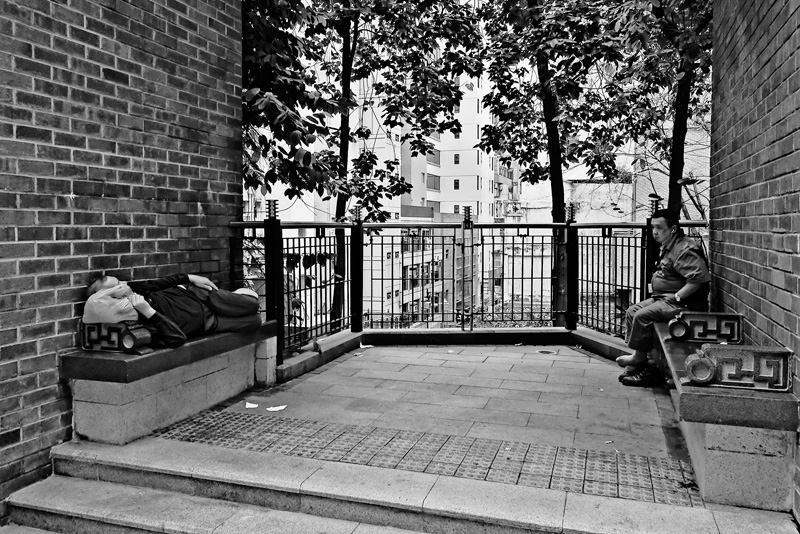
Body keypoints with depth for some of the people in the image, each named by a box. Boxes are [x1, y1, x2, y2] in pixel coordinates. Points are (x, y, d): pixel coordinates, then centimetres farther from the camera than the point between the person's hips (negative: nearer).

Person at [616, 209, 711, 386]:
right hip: (663, 298, 11)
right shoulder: (668, 247, 15)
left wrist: (676, 297, -23)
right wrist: (655, 283, 10)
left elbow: (698, 278, -29)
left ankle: (639, 358, -3)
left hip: (684, 303, -11)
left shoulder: (685, 249, -19)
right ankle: (637, 362, 3)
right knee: (631, 312, 4)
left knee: (642, 316, -22)